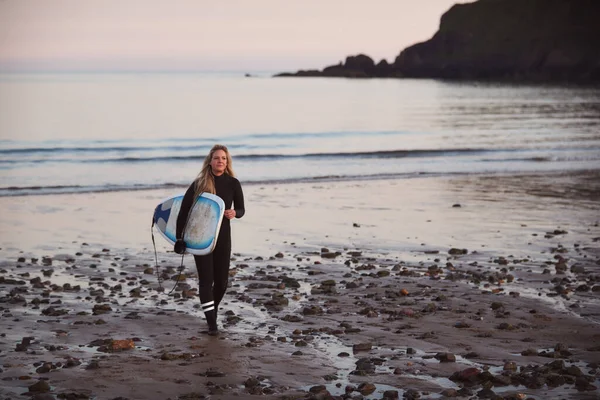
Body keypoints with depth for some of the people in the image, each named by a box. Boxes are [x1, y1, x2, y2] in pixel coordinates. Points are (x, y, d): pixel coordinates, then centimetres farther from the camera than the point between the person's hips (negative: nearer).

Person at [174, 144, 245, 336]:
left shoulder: (233, 183, -2)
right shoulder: (199, 183, -5)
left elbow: (241, 209, 6)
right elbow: (184, 210, -4)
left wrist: (234, 213, -19)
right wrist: (179, 237, -9)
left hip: (223, 236, 2)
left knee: (221, 280, 8)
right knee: (206, 279, -6)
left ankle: (213, 309, 37)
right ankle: (211, 322, -5)